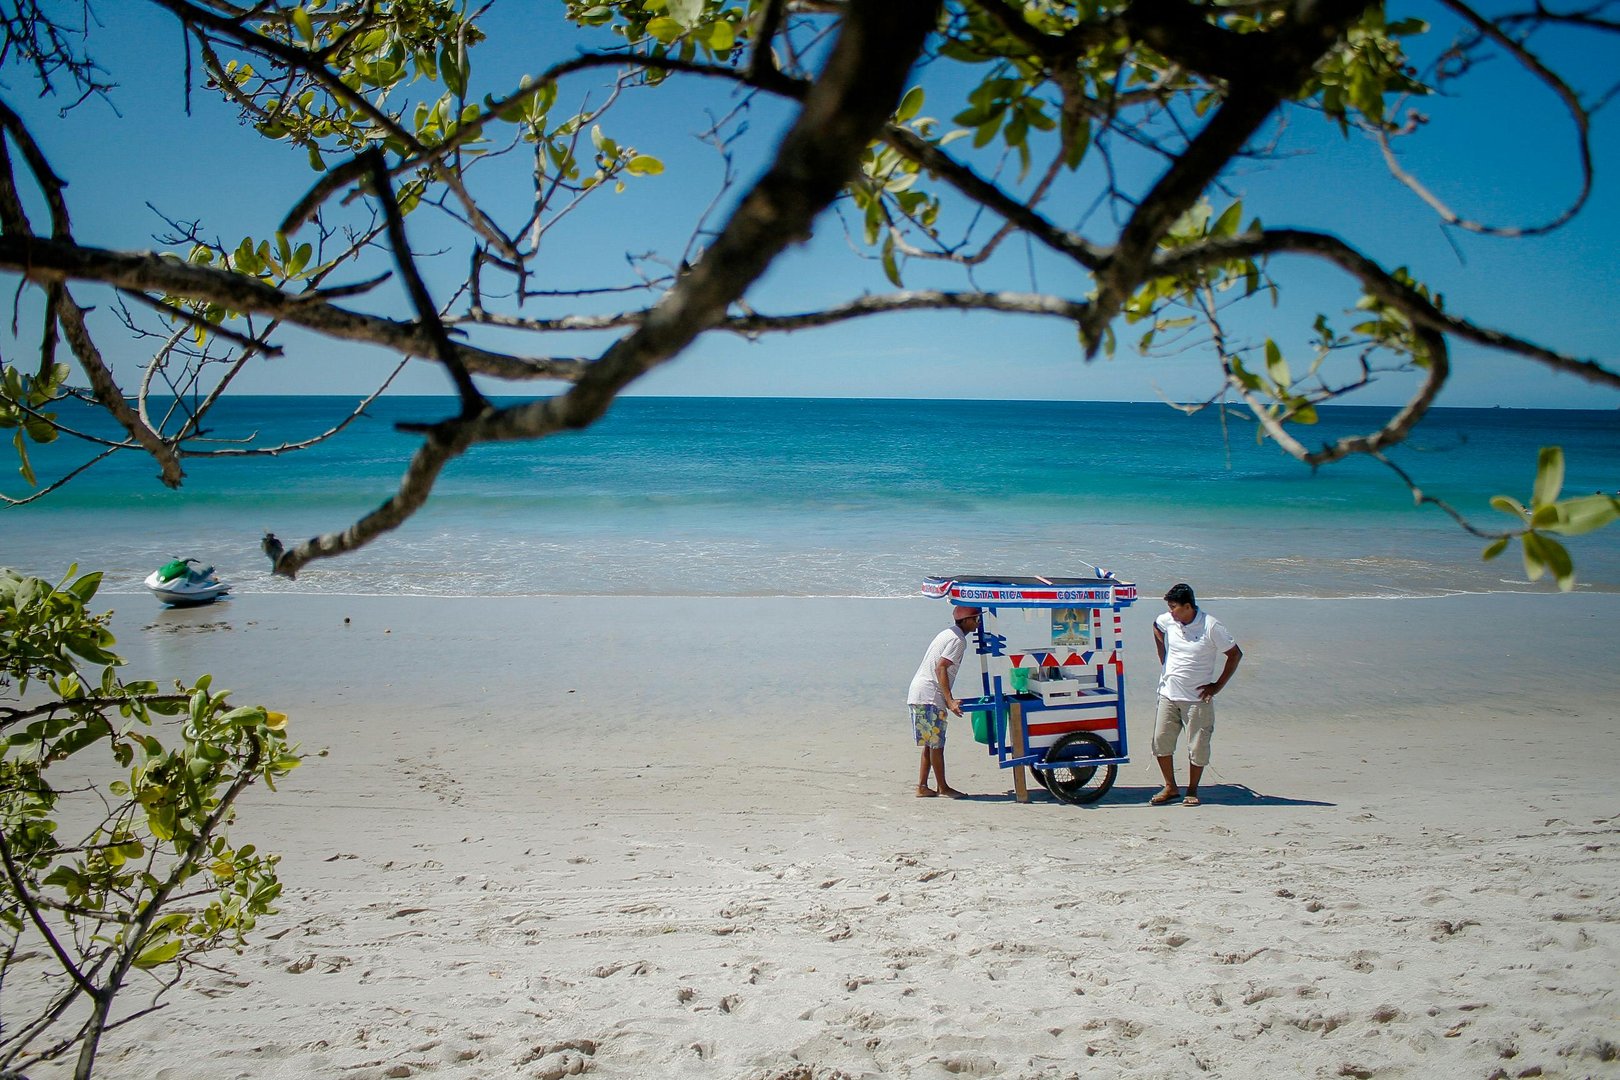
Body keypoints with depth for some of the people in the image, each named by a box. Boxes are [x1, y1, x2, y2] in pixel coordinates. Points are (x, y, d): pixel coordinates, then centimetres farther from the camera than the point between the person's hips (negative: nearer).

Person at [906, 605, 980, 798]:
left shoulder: (948, 633, 19)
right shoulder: (958, 639, -11)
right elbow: (940, 668, -20)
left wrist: (948, 700, 26)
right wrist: (950, 701, -24)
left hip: (917, 694, 10)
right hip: (929, 696, -10)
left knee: (930, 744, 14)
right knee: (936, 744, -1)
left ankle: (922, 787, 15)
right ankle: (943, 788, 6)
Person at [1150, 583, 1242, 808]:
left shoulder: (1211, 627, -15)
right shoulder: (1167, 621, -1)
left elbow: (1235, 654, -8)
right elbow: (1156, 627, 24)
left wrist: (1217, 686, -8)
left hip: (1197, 698, -4)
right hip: (1168, 694, 5)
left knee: (1197, 747, 2)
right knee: (1161, 741, 3)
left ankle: (1192, 791, 18)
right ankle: (1170, 787, 19)